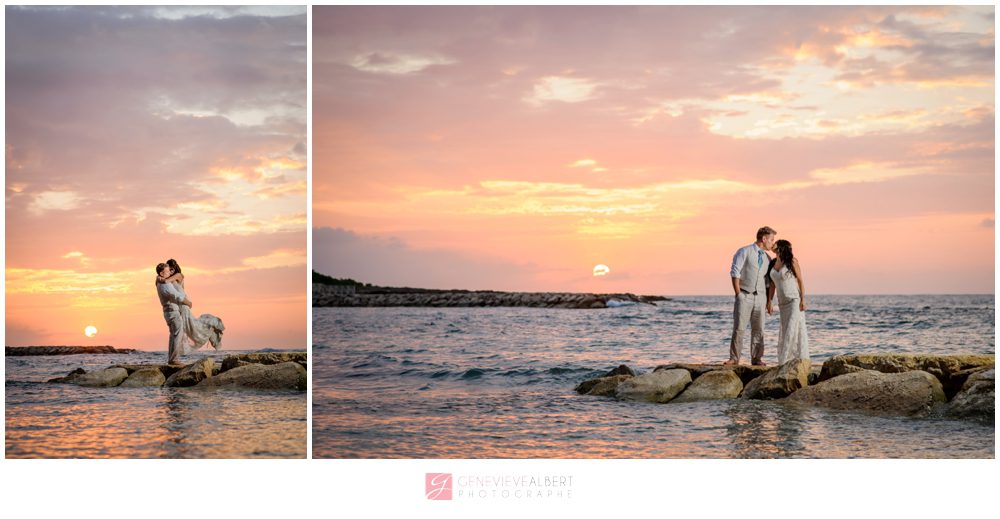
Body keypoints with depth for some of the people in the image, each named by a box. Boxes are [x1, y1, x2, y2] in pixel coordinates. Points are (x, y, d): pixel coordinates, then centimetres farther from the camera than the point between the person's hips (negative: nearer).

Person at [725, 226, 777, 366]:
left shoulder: (768, 257, 14)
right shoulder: (744, 252, -3)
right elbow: (735, 272, -8)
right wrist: (738, 294, -12)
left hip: (759, 297, 5)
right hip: (744, 295, -5)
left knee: (758, 329, 2)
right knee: (739, 328, -7)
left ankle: (757, 359, 8)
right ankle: (734, 358, -3)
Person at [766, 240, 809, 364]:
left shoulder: (792, 260, -7)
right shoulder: (773, 263, 9)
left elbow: (800, 280, -7)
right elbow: (772, 284, 12)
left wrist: (803, 300, -13)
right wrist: (769, 302, 8)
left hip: (795, 299, -6)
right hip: (783, 302, 6)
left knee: (795, 328, -13)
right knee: (785, 331, 3)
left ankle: (802, 359, -10)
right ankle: (790, 359, 6)